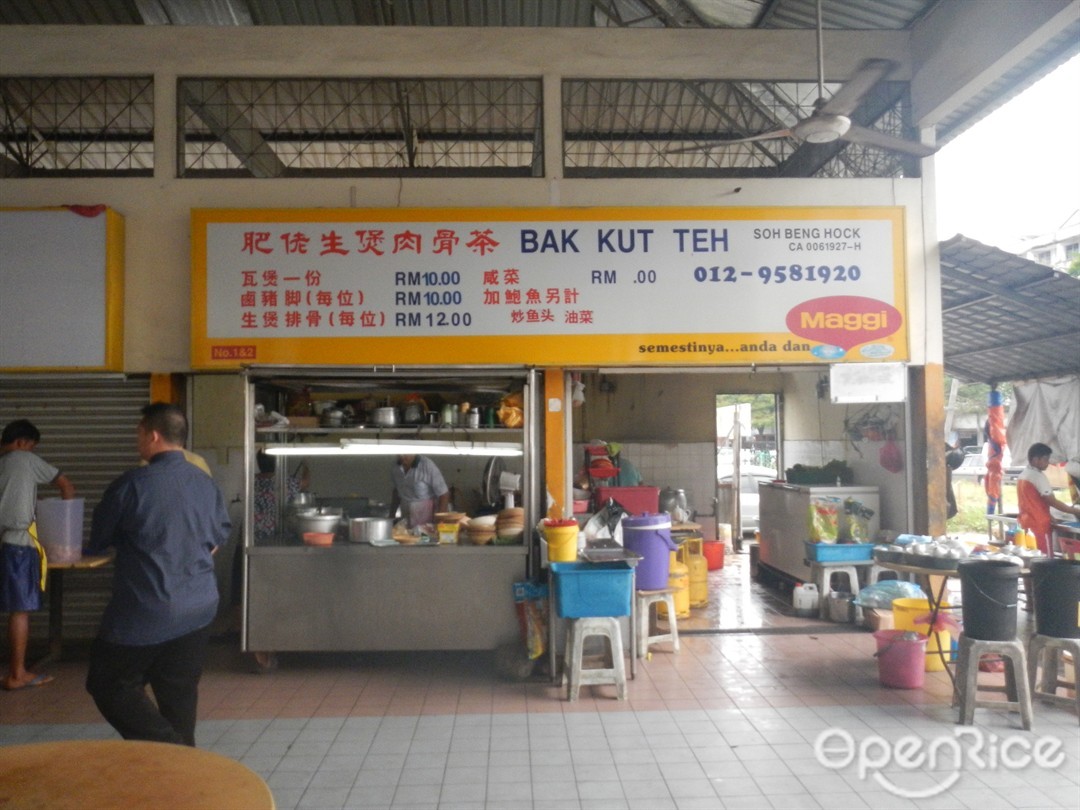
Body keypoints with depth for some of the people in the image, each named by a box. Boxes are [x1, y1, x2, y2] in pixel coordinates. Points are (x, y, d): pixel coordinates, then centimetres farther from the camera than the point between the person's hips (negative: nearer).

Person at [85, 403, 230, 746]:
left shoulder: (132, 484, -14)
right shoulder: (207, 484, 3)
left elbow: (97, 541, -1)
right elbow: (220, 536, 15)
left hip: (144, 612, -5)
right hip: (198, 608, 6)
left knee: (110, 685, 10)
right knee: (179, 692, 16)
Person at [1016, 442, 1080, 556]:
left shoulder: (1023, 475, 12)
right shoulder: (1038, 476, -15)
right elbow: (1052, 502, -14)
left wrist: (1048, 515, 16)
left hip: (1027, 522, 9)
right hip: (1039, 524, -9)